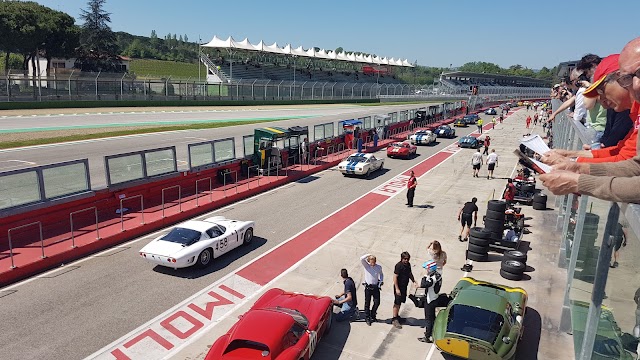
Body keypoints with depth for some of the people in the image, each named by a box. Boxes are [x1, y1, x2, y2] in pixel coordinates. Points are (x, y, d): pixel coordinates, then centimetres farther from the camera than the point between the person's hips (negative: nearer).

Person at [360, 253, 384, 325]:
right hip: (368, 287, -2)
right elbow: (361, 259, -28)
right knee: (367, 303, 5)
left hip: (376, 287, 3)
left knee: (377, 302, 6)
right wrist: (368, 255, -22)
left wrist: (381, 280, 5)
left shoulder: (379, 267, -2)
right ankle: (367, 318, 19)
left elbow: (381, 274, 18)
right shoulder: (366, 265, -9)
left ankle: (372, 316, 29)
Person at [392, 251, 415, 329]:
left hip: (404, 287, 8)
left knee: (400, 302, 18)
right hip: (399, 287, -8)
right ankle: (394, 320, 3)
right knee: (397, 303, -4)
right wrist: (397, 289, -22)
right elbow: (395, 277, -20)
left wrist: (413, 280, 6)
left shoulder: (408, 265, 4)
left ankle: (397, 316, 33)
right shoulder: (399, 266, -20)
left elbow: (410, 273, 22)